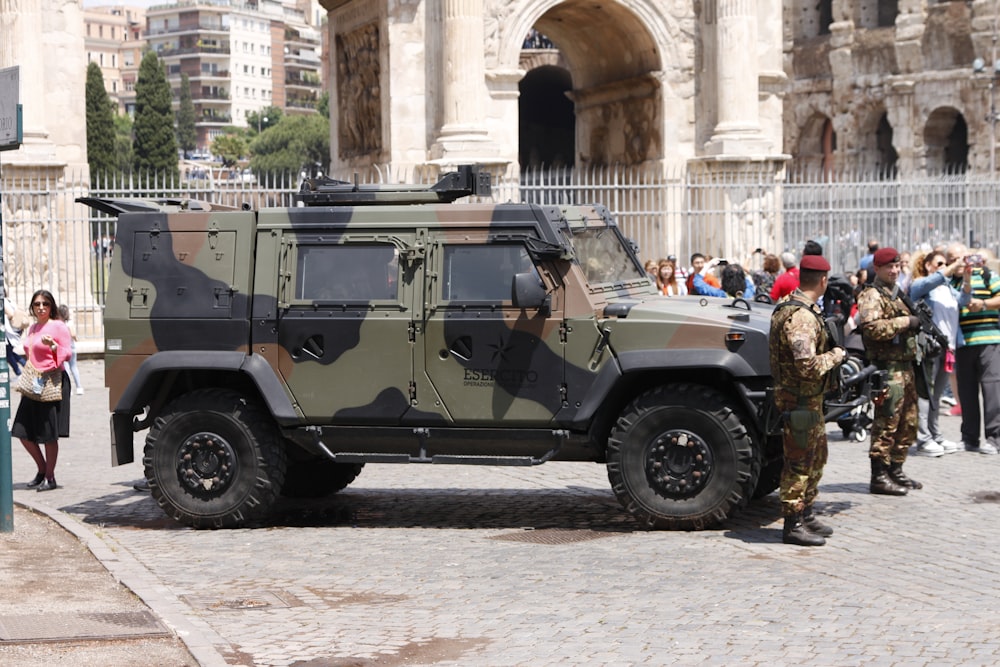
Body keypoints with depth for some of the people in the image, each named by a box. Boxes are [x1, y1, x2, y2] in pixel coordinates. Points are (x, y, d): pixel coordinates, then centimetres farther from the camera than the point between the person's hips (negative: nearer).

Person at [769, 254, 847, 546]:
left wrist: (832, 348, 12)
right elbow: (808, 366, -30)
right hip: (799, 399, -11)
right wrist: (836, 355, -15)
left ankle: (806, 515, 32)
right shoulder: (801, 317, -24)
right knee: (799, 462, -3)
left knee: (816, 456, 21)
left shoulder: (792, 307, 10)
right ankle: (793, 525, 5)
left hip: (810, 399, 11)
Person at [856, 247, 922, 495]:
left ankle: (895, 471, 23)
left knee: (908, 423, 14)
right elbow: (872, 327, -26)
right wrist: (906, 322, -21)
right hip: (888, 366, -10)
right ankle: (879, 477, -6)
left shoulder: (897, 294, 20)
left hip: (906, 365, 10)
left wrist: (918, 321, 15)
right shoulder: (872, 296, -10)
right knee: (887, 423, -9)